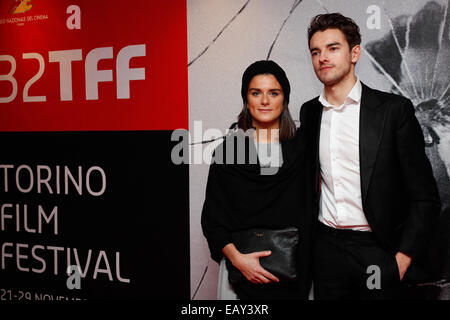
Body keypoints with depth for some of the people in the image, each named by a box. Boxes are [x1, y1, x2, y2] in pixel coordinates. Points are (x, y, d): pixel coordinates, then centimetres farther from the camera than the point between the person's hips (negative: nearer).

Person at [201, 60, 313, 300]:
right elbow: (212, 217, 0)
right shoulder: (228, 150, -1)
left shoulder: (303, 146, 2)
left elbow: (310, 212, 5)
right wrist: (236, 257, -13)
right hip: (241, 271, -1)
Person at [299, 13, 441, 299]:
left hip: (380, 251, -3)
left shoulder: (394, 109, -6)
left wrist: (403, 258, -12)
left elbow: (425, 197, -5)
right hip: (327, 249, 3)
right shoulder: (309, 112, 8)